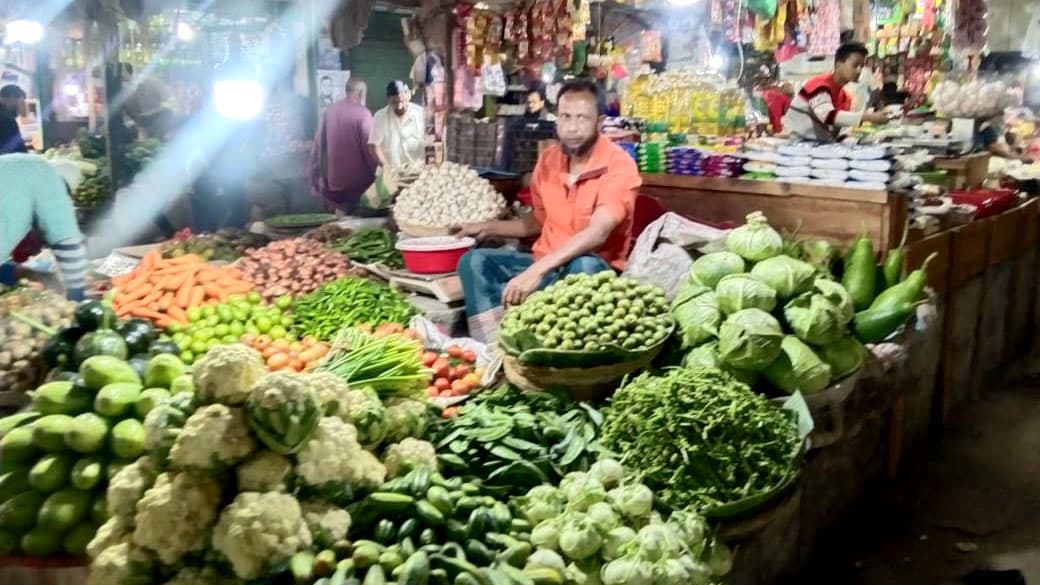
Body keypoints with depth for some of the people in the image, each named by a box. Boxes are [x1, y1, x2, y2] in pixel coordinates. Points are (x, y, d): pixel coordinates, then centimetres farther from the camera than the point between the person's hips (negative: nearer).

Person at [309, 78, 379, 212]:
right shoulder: (362, 113, -11)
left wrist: (315, 178, 13)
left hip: (335, 181, 5)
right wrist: (377, 173, -3)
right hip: (359, 181, -5)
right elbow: (369, 147, -14)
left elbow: (317, 145, 7)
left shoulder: (330, 111, 5)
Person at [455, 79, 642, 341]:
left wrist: (537, 270, -38)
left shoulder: (619, 165, -16)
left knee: (584, 266, -40)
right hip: (543, 264, 6)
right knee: (474, 261, -13)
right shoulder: (547, 160, 5)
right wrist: (488, 228, 14)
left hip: (592, 268, -6)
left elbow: (597, 233, -30)